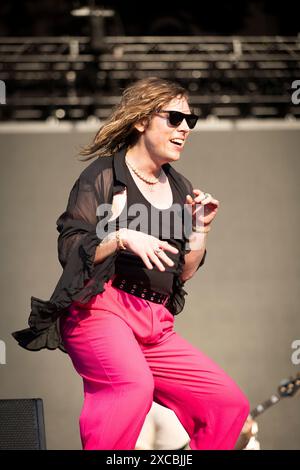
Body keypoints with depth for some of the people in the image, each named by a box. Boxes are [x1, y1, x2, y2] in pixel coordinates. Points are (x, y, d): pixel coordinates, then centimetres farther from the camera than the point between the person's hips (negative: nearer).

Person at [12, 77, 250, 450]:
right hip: (99, 308, -6)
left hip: (155, 327, 7)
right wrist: (123, 237, -19)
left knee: (230, 402, -3)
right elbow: (69, 249, -7)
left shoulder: (179, 188, 18)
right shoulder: (103, 174, 1)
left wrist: (200, 229, 5)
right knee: (135, 384, -35)